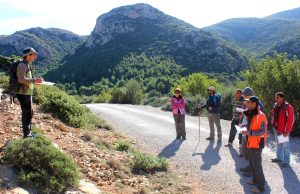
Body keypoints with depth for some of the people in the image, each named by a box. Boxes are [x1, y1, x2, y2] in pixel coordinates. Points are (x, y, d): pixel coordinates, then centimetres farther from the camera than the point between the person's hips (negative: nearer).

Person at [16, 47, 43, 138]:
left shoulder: (26, 65, 15)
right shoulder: (22, 65, -16)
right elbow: (21, 79, -28)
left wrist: (35, 80, 12)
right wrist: (34, 80, -24)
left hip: (27, 93, 10)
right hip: (24, 94, -10)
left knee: (29, 113, 17)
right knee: (27, 114, -3)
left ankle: (28, 133, 27)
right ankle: (26, 135, 6)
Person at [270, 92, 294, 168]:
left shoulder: (288, 107, -18)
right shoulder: (275, 106, 3)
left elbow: (290, 120, -18)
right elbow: (273, 115, 18)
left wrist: (286, 131, -19)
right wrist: (273, 123, 7)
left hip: (284, 130, -7)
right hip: (276, 128, 7)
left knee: (285, 146, 2)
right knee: (279, 144, 20)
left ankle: (286, 162, 12)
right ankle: (279, 158, 35)